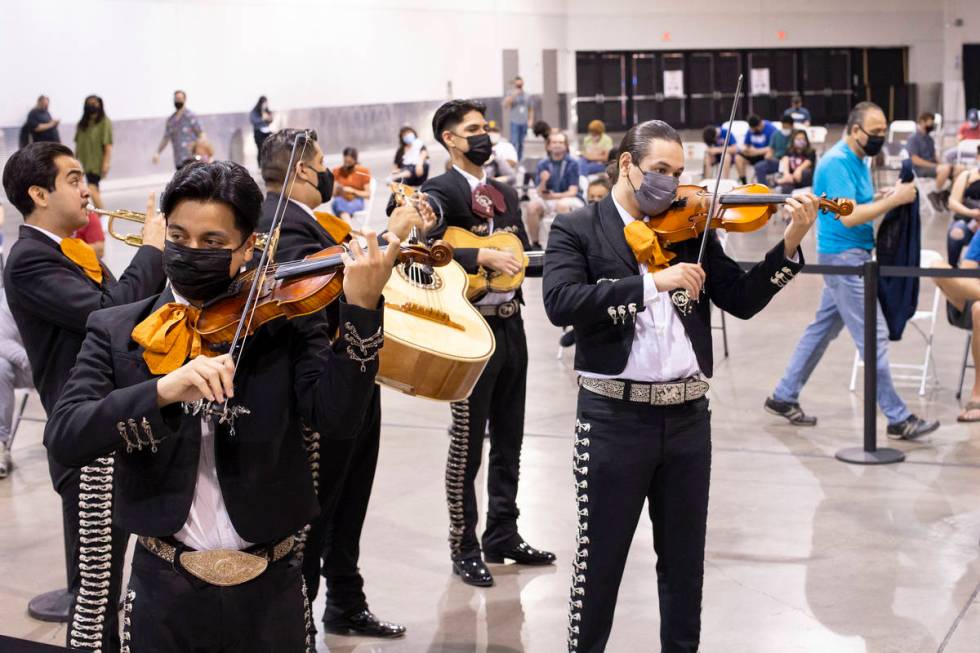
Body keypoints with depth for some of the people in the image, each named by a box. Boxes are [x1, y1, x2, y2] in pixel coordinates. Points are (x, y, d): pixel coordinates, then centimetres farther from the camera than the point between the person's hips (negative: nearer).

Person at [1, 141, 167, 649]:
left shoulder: (73, 254, 16)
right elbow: (107, 312, -27)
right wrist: (152, 250, -15)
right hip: (90, 445, -9)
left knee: (104, 583, 20)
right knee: (94, 590, -5)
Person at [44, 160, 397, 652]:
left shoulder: (289, 320, -3)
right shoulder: (116, 331, -1)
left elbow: (335, 414, -17)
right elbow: (63, 437, -14)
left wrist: (361, 309, -30)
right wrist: (162, 391, -30)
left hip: (270, 589, 0)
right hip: (163, 590, 0)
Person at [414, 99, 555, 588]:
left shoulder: (505, 193, 17)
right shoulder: (441, 191, -8)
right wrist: (483, 257, -31)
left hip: (511, 325, 7)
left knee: (508, 442, 14)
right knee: (467, 445, 1)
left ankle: (502, 537, 26)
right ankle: (464, 548, 12)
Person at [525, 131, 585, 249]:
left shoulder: (572, 164, -8)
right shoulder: (543, 164, 1)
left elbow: (572, 192, -11)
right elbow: (540, 193, -2)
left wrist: (554, 196, -28)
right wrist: (543, 182, -25)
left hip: (571, 200, -3)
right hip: (550, 200, 3)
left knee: (561, 205, -36)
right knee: (532, 207, -24)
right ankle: (535, 244, -11)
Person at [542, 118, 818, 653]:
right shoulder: (576, 229, -3)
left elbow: (742, 301, 3)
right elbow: (560, 303, -20)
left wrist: (790, 244, -12)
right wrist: (652, 282, -26)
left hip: (687, 415, 4)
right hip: (614, 416, -4)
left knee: (684, 557, 15)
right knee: (600, 555, 7)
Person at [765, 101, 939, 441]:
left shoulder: (857, 160, 13)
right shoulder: (837, 162, -17)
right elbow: (848, 216, -24)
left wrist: (887, 197, 0)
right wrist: (894, 200, -23)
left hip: (852, 256, 10)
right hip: (844, 256, -10)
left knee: (822, 329, 15)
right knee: (874, 337, -7)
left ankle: (784, 396, 24)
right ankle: (898, 418, -3)